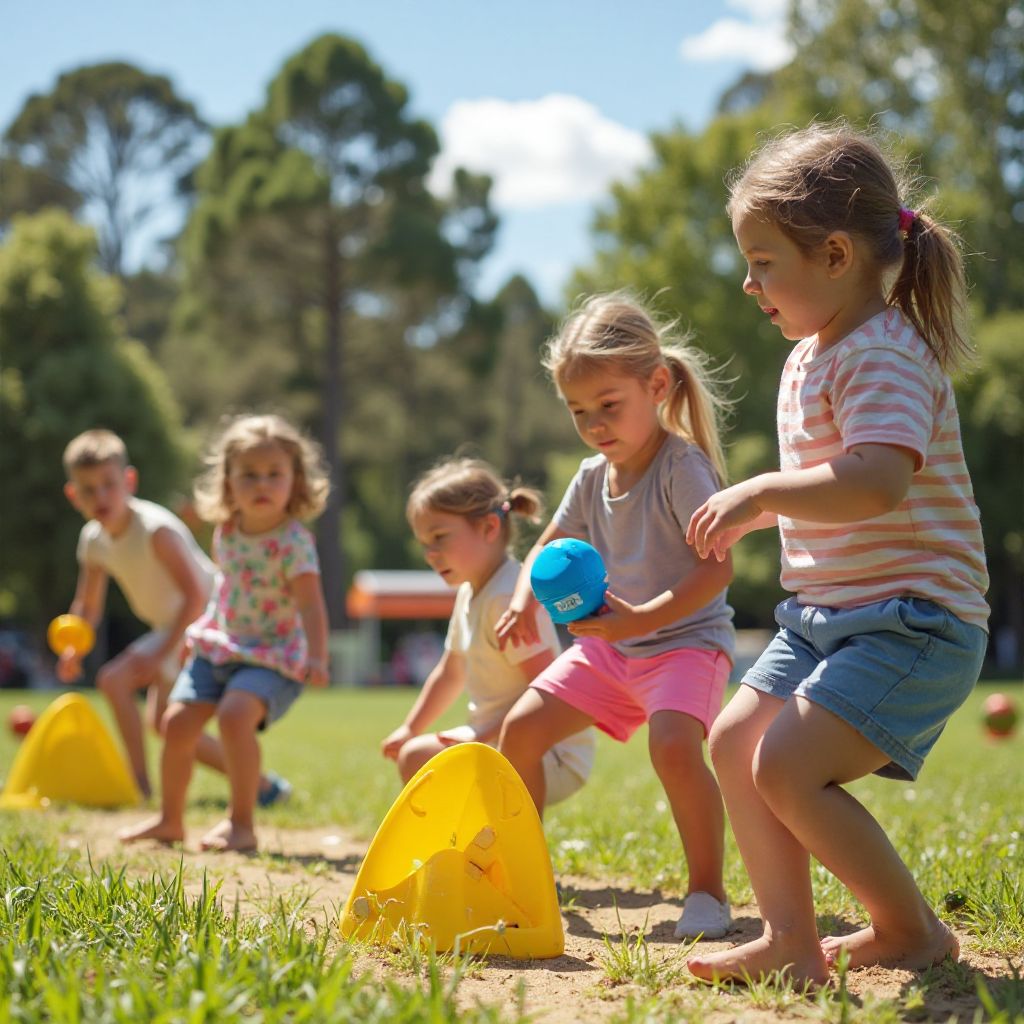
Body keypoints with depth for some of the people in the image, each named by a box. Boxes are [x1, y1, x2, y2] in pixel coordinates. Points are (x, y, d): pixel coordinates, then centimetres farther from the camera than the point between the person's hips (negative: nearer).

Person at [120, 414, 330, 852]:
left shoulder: (293, 541, -17)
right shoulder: (226, 531, 2)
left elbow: (311, 604, -26)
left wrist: (316, 659, -39)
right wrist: (206, 627, 26)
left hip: (273, 654, -7)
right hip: (220, 645, 7)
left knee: (235, 714, -30)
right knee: (177, 721, -2)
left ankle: (241, 823, -17)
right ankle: (169, 819, 19)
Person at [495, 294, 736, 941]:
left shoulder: (684, 466, -17)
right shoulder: (592, 477, 5)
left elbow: (718, 566, -24)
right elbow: (549, 548, 18)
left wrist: (644, 618, -33)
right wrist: (525, 601, -3)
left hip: (686, 638, -7)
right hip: (611, 645, 7)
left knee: (674, 746, -32)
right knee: (521, 728, -3)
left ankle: (709, 892, -14)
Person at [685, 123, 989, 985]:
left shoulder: (883, 355, -17)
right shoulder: (810, 356, 15)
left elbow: (874, 484, -33)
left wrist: (761, 491, -32)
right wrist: (753, 516, 17)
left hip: (910, 620, -10)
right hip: (826, 613, 10)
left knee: (788, 767, -19)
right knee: (734, 741, 3)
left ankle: (913, 930, 0)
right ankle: (792, 938, 3)